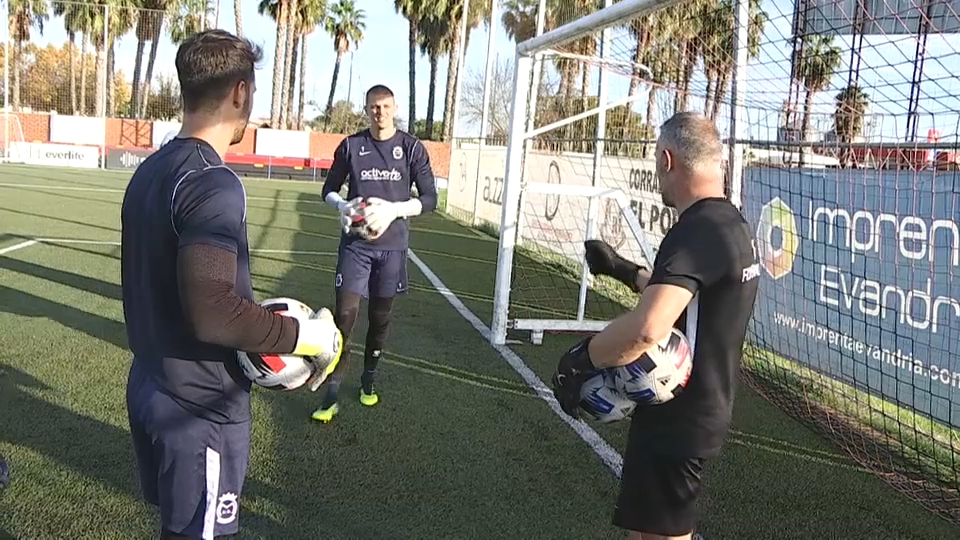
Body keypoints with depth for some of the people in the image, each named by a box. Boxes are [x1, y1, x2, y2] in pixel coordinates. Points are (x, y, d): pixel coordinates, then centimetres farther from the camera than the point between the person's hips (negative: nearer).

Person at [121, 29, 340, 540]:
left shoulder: (149, 171, 6)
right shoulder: (212, 183, -23)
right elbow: (213, 315, -31)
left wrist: (264, 323, 17)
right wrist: (302, 334, -17)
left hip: (150, 387, 9)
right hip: (200, 407, -9)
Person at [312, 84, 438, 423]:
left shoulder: (411, 148, -1)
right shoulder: (351, 145, 2)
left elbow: (429, 198, -3)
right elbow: (329, 190, 9)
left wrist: (393, 210, -19)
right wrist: (342, 206, -14)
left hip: (392, 245, 0)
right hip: (355, 244, 0)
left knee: (380, 317, 11)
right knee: (345, 315, -6)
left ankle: (369, 380, 32)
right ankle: (331, 396, 0)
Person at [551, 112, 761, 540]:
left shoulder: (695, 232, -24)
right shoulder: (732, 224, 8)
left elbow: (646, 329, -39)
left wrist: (576, 362, -25)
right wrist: (621, 269, 31)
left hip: (676, 418, -10)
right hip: (700, 409, 10)